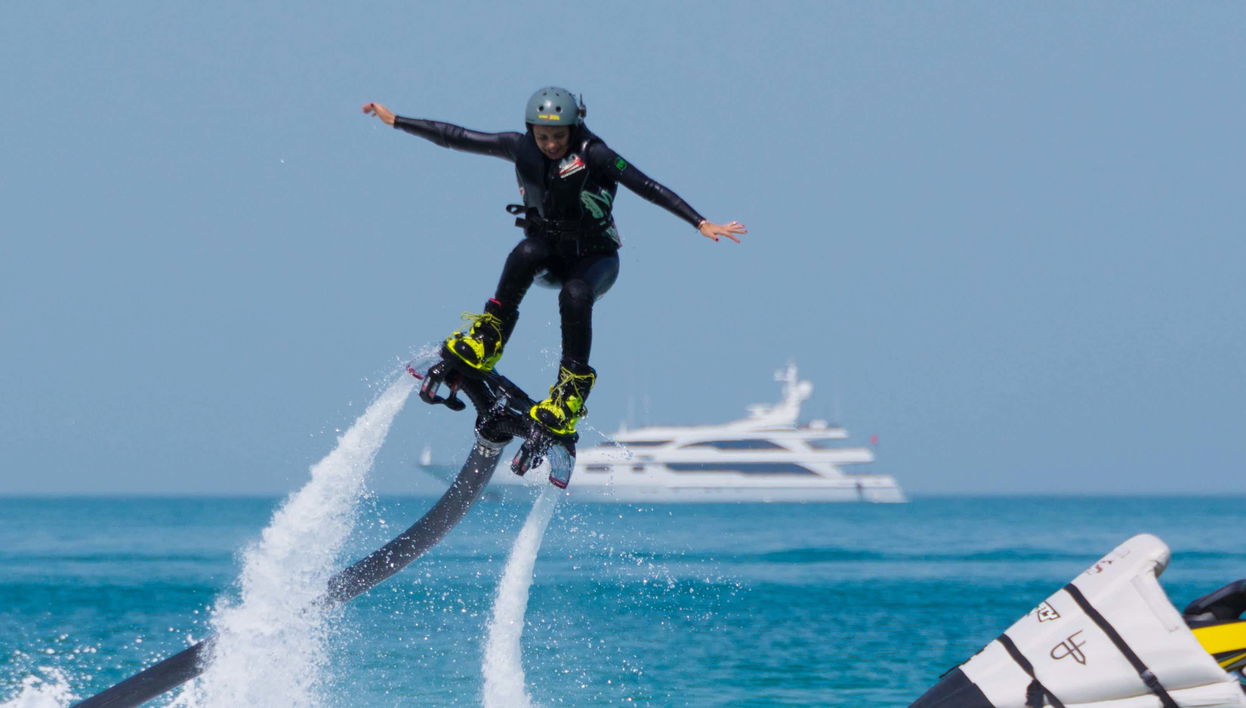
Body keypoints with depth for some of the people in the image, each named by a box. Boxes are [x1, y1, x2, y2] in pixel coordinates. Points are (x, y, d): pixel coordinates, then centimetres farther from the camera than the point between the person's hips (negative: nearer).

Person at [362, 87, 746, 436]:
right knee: (525, 254, -33)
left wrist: (702, 224, -34)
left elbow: (650, 188, -26)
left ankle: (573, 386, -23)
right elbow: (457, 137, -4)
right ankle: (488, 337, -21)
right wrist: (395, 120, -2)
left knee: (575, 295, -35)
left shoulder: (592, 154, -21)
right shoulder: (521, 148, -9)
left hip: (595, 258, -3)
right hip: (548, 249, 3)